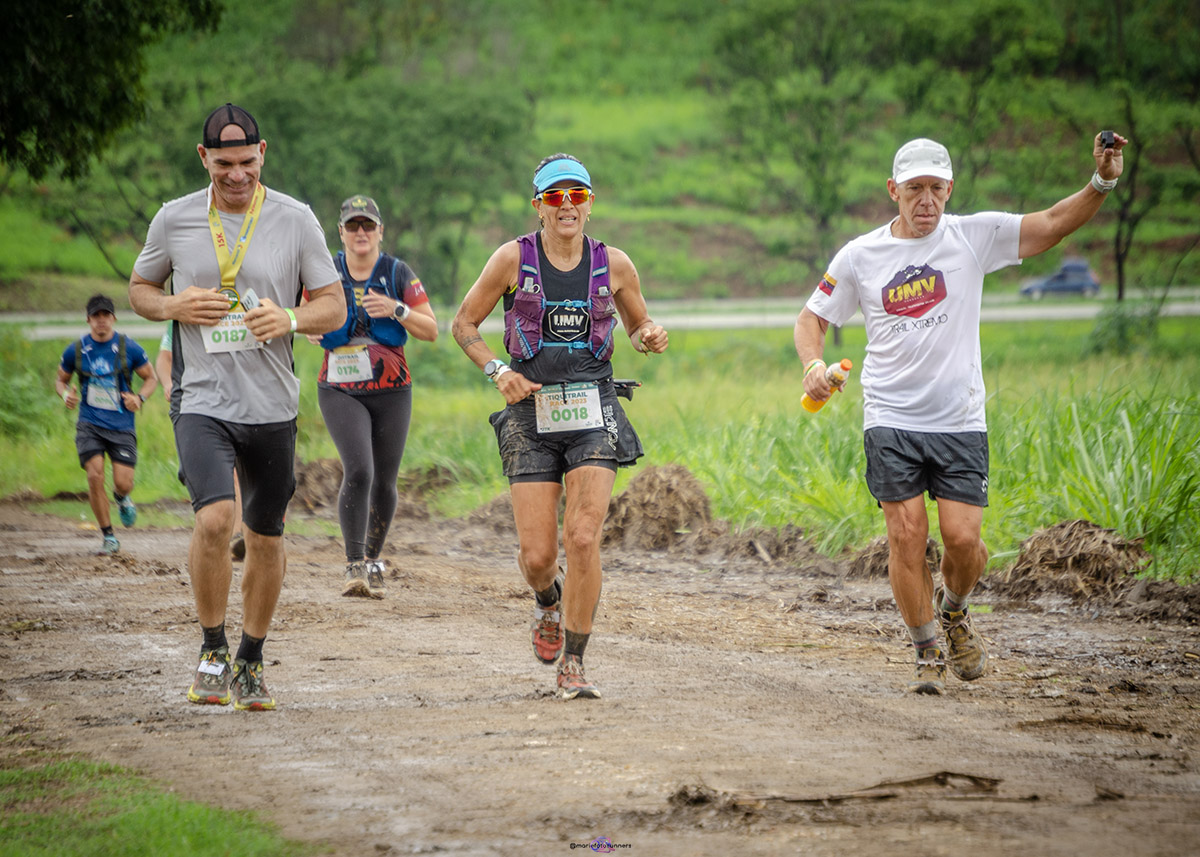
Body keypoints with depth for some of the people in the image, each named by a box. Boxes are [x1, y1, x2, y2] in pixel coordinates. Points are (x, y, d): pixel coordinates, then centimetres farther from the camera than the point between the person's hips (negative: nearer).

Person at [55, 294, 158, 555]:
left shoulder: (129, 348, -2)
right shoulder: (76, 350, 1)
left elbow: (151, 378, 8)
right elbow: (60, 379, 16)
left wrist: (139, 397, -12)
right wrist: (65, 394, -7)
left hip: (122, 426, 0)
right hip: (89, 425, 0)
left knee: (123, 483, -8)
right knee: (95, 476, -17)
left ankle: (122, 498, 33)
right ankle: (108, 537, -2)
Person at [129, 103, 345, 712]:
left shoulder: (295, 220, 0)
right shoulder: (174, 219, 1)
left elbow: (334, 307, 4)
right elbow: (139, 288, 15)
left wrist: (290, 319, -18)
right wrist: (173, 307, -7)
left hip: (272, 405, 2)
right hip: (202, 400, -2)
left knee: (265, 538, 10)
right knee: (214, 517, -22)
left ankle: (251, 662, 28)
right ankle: (212, 651, -4)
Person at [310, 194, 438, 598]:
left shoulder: (398, 273, -1)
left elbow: (430, 330, -3)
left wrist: (397, 310, -20)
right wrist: (311, 330, -6)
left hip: (391, 391, 1)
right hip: (341, 391, -1)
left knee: (384, 481, 6)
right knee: (358, 471, -20)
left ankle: (373, 561, 26)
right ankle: (354, 566, -16)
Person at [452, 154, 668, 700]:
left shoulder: (613, 264, 3)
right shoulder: (514, 259, -1)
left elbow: (638, 324, 19)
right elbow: (464, 324, 7)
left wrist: (650, 339, -5)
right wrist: (498, 371, -9)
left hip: (593, 413, 0)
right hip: (531, 414, 0)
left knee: (583, 537, -16)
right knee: (536, 556, -3)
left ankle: (573, 664, -3)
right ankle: (549, 601, 35)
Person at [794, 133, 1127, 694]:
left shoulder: (973, 236, 0)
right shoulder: (860, 256, 2)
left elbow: (1054, 224, -7)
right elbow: (812, 318, 12)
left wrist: (1101, 183, -23)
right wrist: (813, 364, -8)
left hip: (960, 421, 0)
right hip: (890, 421, 0)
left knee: (963, 537, -8)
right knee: (907, 535, -7)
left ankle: (953, 612, 24)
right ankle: (927, 654, 9)